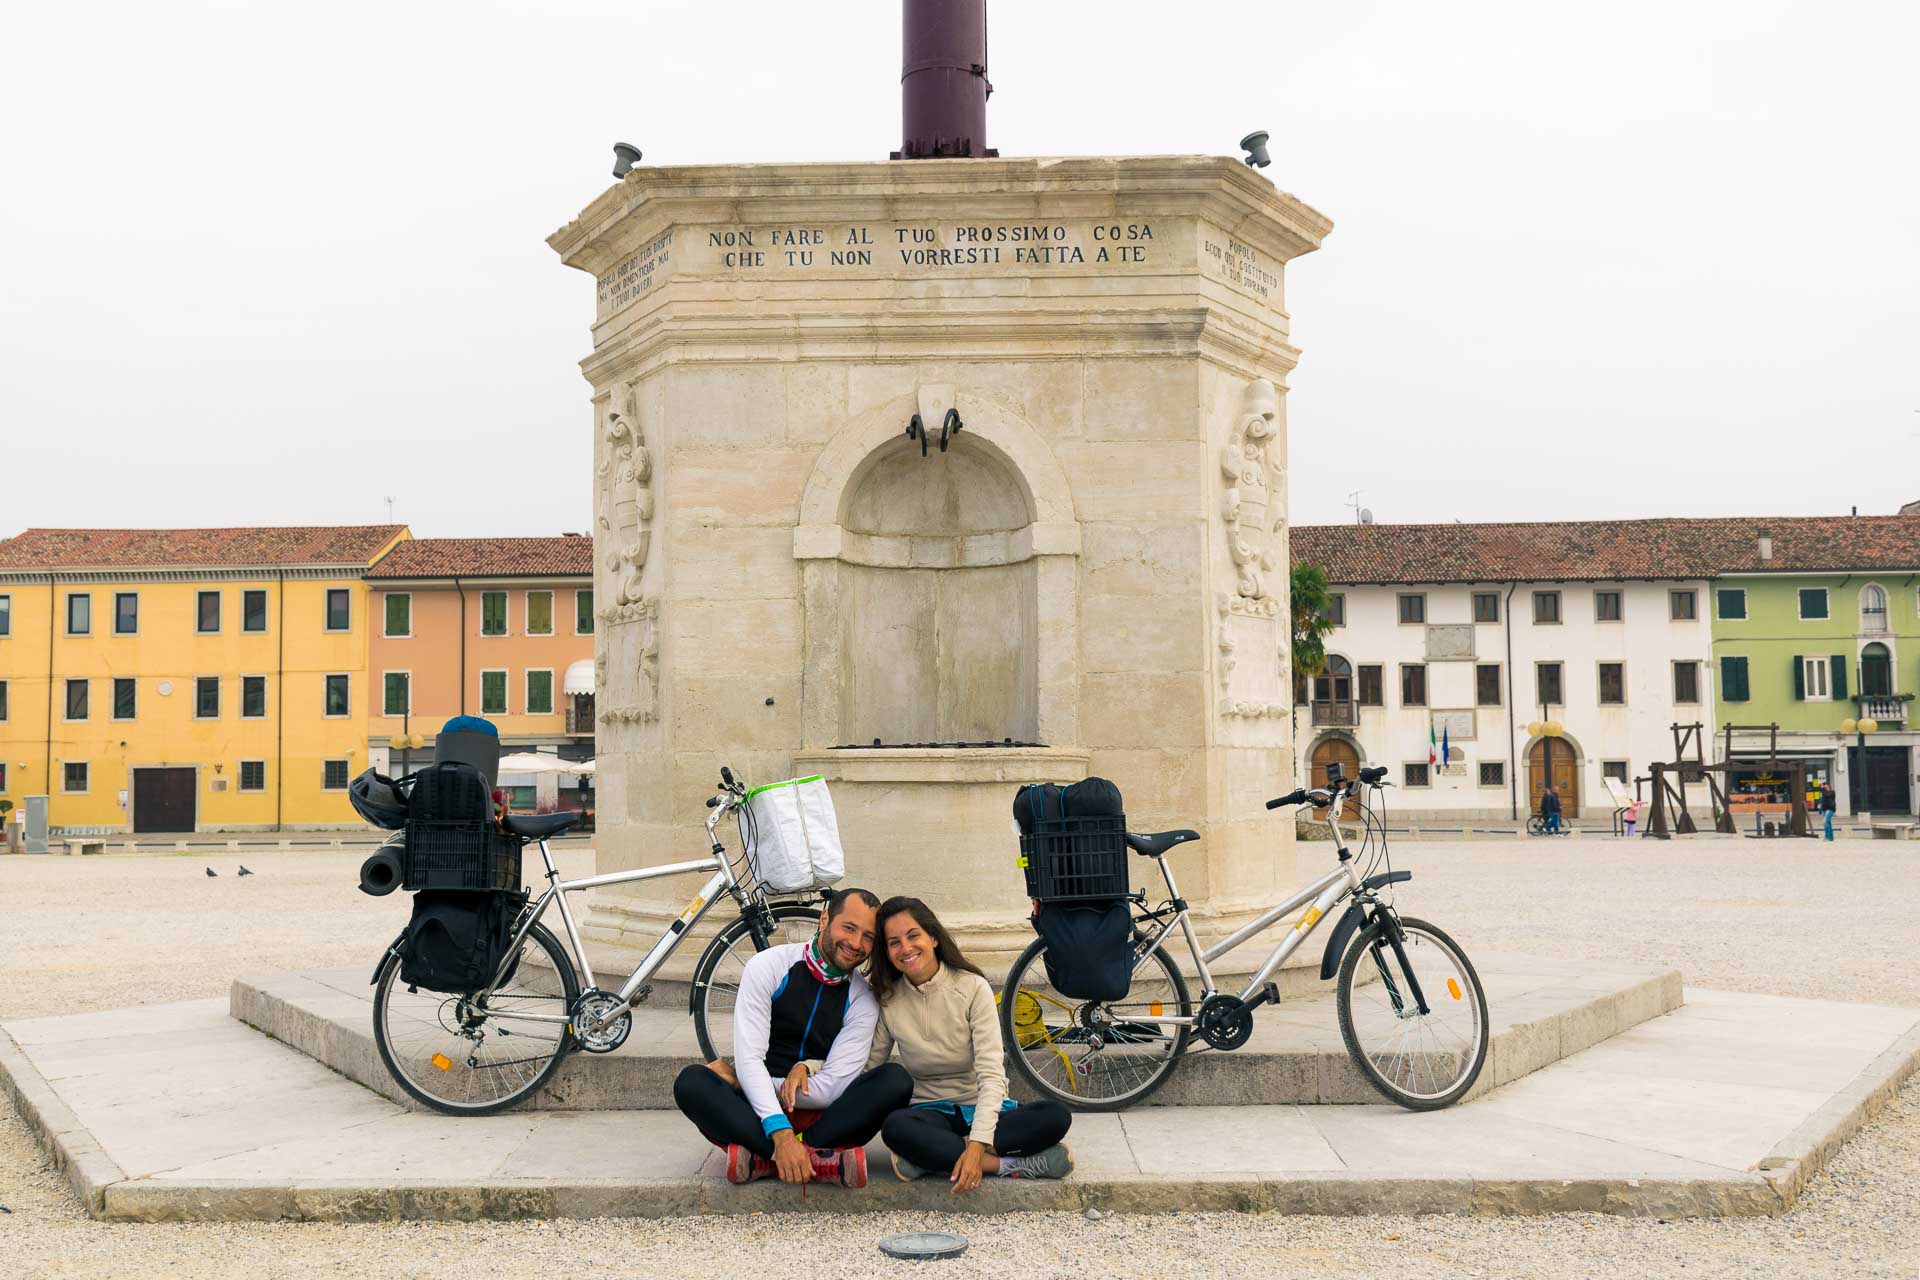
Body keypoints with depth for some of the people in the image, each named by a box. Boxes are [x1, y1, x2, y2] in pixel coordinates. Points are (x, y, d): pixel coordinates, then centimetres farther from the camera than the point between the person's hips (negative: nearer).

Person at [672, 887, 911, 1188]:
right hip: (759, 1112, -1)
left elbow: (834, 1087, -10)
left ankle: (762, 1157, -32)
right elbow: (748, 1059, -17)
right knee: (692, 1082, -31)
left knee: (896, 1080, -25)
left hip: (821, 1118, 2)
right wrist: (780, 1132, -31)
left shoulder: (862, 1000, -2)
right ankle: (824, 1158, -37)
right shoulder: (769, 967, -8)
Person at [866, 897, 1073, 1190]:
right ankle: (1006, 1165, -30)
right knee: (895, 1127, -35)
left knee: (1057, 1117, -29)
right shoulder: (887, 1000, -1)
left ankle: (936, 1156, -29)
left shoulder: (972, 987, -9)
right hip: (930, 1112, 0)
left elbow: (992, 1074, -17)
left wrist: (976, 1144, -31)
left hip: (981, 1108, 0)